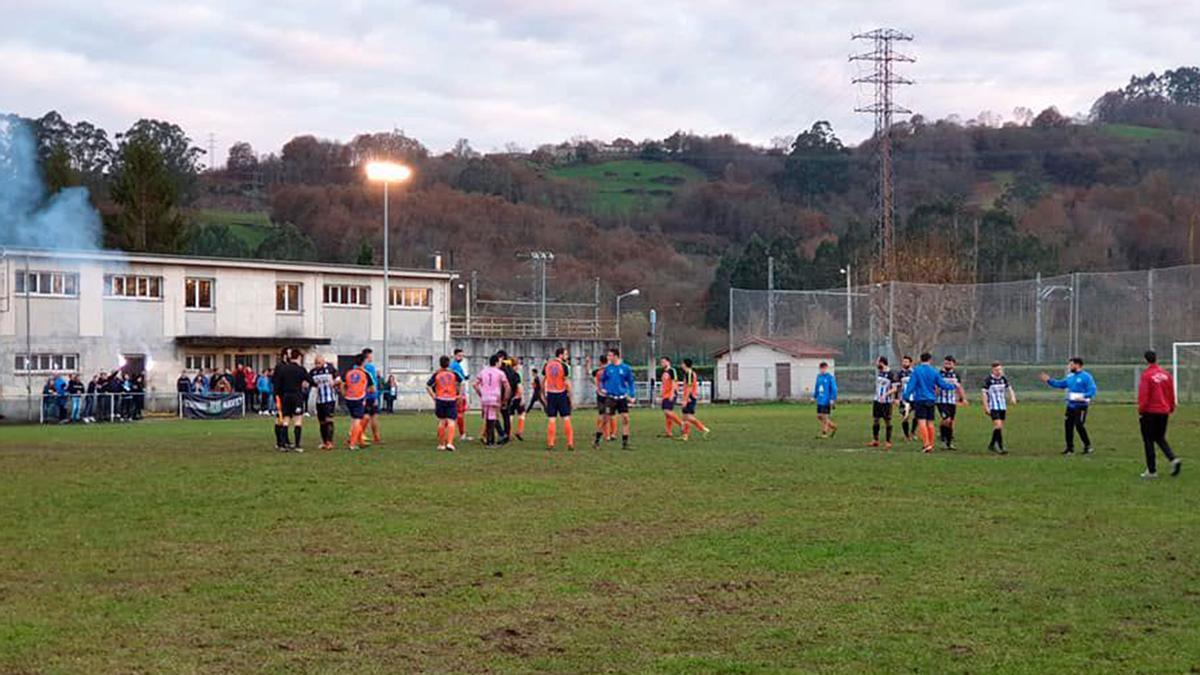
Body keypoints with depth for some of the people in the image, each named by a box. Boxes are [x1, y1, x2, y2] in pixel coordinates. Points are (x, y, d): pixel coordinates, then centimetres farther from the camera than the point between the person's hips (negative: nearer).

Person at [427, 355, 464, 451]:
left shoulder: (436, 374, 3)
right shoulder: (453, 373, 3)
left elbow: (428, 386, -2)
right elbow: (461, 383, -3)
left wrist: (433, 397, 3)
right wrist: (460, 395, 3)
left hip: (440, 400, 1)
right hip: (452, 400, -1)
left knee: (441, 422, 11)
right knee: (451, 422, -2)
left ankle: (441, 444, 15)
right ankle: (450, 443, -18)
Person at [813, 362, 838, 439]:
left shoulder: (830, 377, -10)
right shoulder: (819, 376, 10)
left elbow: (834, 389, -10)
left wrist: (832, 399, -15)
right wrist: (814, 396, 18)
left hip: (827, 401, -7)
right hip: (820, 400, 7)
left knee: (825, 416, -4)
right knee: (819, 417, 7)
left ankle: (824, 433, 6)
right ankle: (833, 426, 24)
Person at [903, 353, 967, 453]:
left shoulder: (916, 371, -5)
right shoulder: (934, 371, 2)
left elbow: (911, 385, -11)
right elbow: (942, 384, 7)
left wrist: (906, 397, -9)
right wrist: (954, 386, 23)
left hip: (920, 400, -4)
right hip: (931, 400, 4)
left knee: (922, 422, -8)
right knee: (930, 423, 11)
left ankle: (927, 444, -19)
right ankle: (931, 445, 16)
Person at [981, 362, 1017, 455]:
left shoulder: (1003, 379, 7)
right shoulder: (988, 380, -9)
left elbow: (1009, 389, 18)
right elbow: (984, 393, -8)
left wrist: (1013, 397, -3)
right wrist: (986, 407, -12)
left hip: (1003, 406, 6)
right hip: (993, 407, -6)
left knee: (1000, 426, 11)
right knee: (998, 425, -18)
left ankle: (992, 445, 28)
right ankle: (1000, 447, -18)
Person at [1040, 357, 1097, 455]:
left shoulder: (1086, 376, -10)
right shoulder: (1070, 376, 12)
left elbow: (1092, 390, -15)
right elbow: (1060, 384, 20)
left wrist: (1084, 396, -31)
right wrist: (1049, 381, 11)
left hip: (1081, 406, -7)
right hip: (1071, 405, 7)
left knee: (1079, 425, -12)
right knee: (1068, 425, 6)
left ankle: (1088, 446, 3)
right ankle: (1070, 447, 15)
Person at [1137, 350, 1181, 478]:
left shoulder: (1146, 376, -13)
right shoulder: (1166, 374, 4)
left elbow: (1143, 396, -16)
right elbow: (1171, 394, 8)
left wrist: (1140, 412, -7)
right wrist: (1171, 409, 17)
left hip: (1150, 413, -5)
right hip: (1164, 412, 5)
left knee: (1148, 441, 5)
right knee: (1160, 438, 20)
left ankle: (1152, 470, 5)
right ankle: (1173, 459, -2)